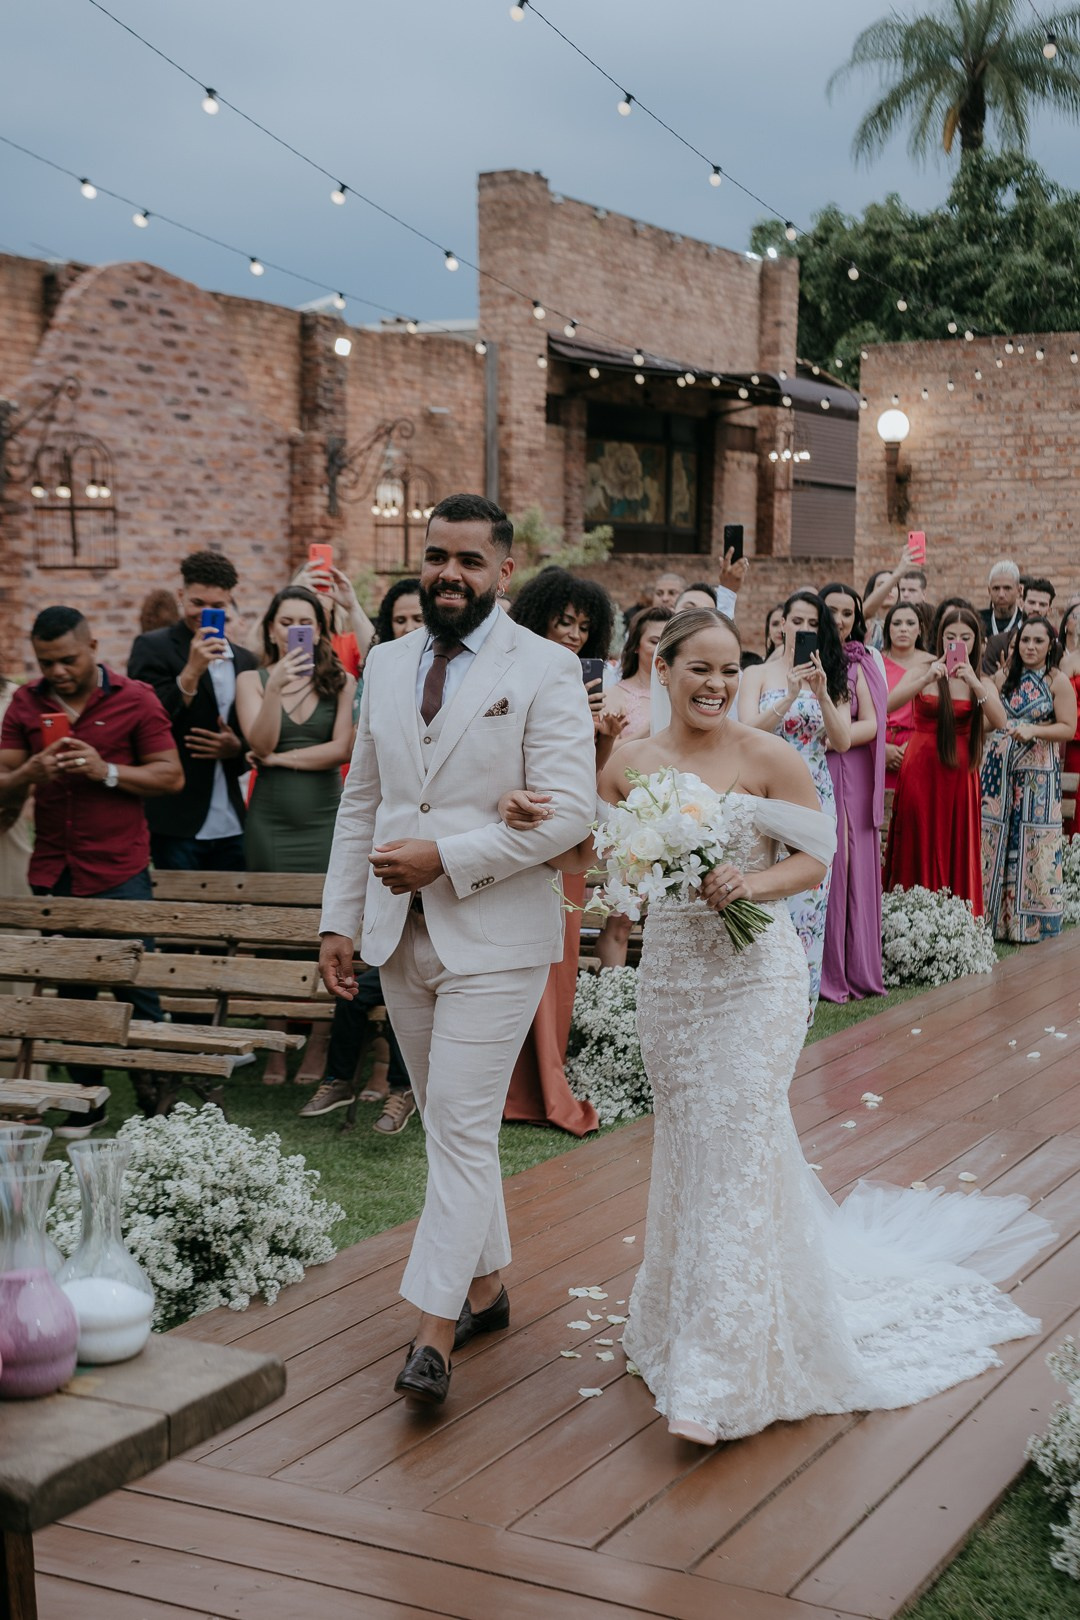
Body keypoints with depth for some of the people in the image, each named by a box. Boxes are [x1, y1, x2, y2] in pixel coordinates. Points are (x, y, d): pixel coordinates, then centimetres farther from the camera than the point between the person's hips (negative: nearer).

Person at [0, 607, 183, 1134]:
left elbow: (171, 776, -3)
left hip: (119, 873, -3)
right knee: (70, 994, 8)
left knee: (135, 989, -1)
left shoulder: (134, 700, 0)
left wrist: (107, 771, -16)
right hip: (53, 873, 3)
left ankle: (154, 1099, 10)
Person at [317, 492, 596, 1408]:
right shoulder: (386, 664, 11)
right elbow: (361, 802, 14)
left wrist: (444, 857, -18)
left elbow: (569, 813, -15)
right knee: (449, 1123, 15)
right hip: (401, 936, 6)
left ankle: (435, 1331, -3)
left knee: (463, 1128, -8)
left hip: (495, 938, -6)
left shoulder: (545, 669, -7)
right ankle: (487, 1285, 29)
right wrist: (340, 919, 9)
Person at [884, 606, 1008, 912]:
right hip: (921, 769, -2)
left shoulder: (982, 682, 7)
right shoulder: (924, 669, 1)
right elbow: (889, 704, -16)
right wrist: (926, 679, -29)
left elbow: (999, 722, -13)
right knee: (920, 850, 1)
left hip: (959, 774, 2)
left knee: (957, 853, 4)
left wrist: (974, 684, -26)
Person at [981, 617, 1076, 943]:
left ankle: (1030, 918, 11)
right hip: (999, 767, 3)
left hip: (1038, 772, -3)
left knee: (1033, 842, 0)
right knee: (993, 838, 3)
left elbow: (1068, 729, -6)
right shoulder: (1004, 676, 8)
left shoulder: (1058, 682, -3)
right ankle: (990, 913, 12)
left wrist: (1033, 730, -19)